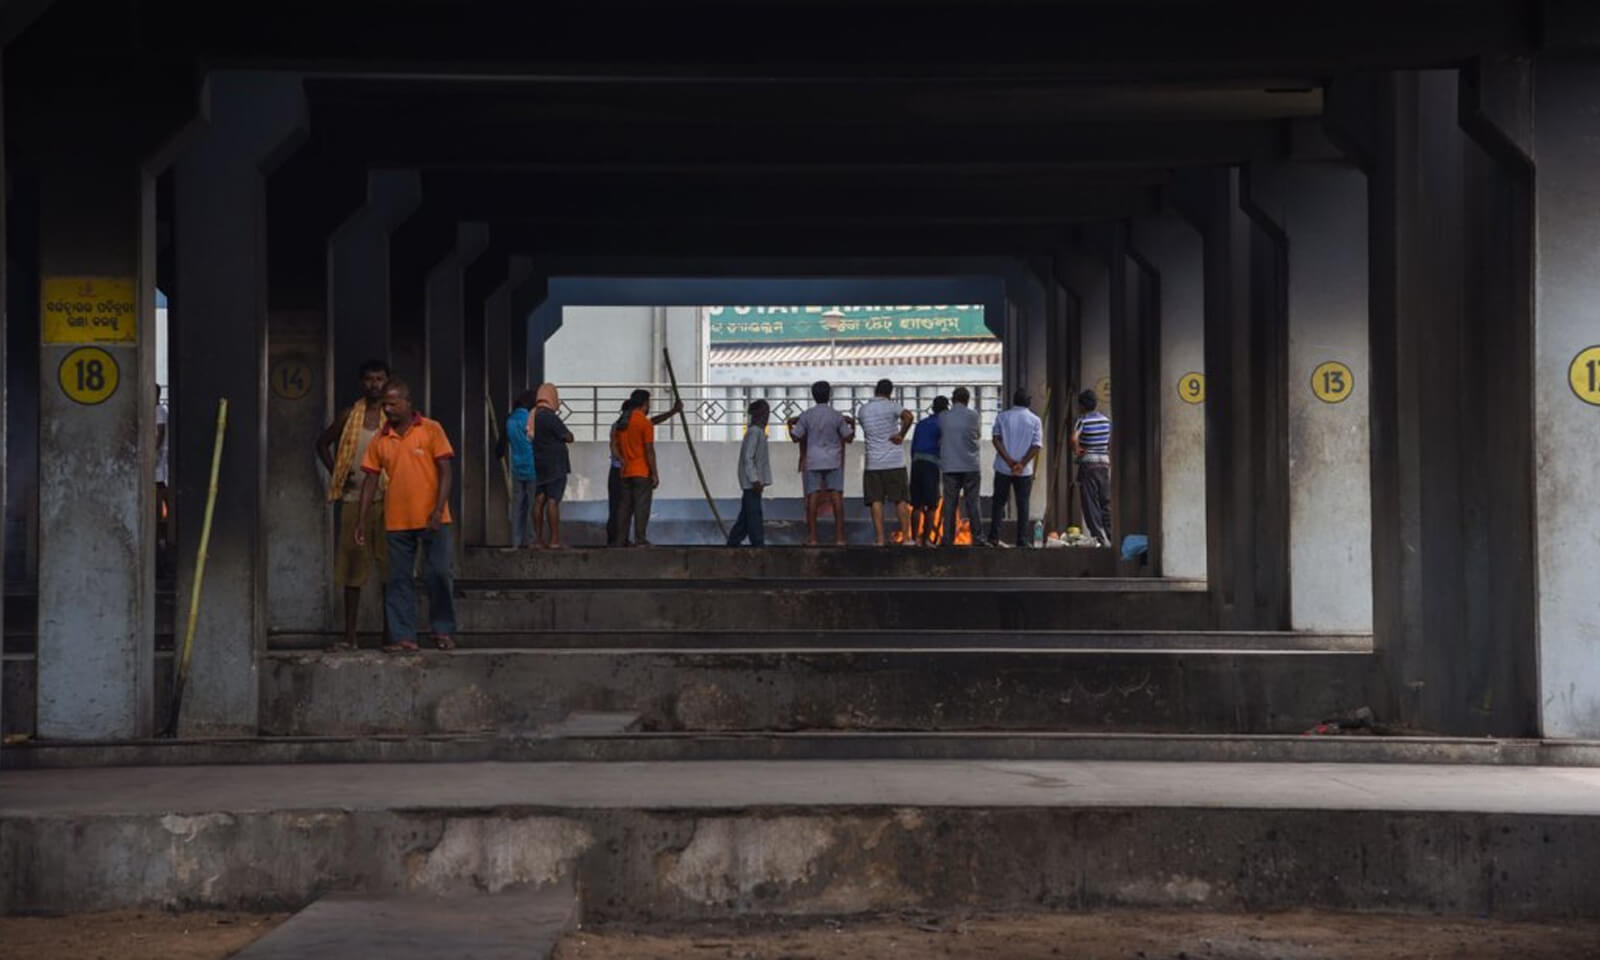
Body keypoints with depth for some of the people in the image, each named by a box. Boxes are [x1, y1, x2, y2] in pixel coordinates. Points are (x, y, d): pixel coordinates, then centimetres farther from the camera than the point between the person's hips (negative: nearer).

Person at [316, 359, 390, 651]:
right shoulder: (351, 416, 8)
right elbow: (323, 443, 20)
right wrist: (335, 473, 8)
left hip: (386, 499, -2)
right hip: (354, 498, 2)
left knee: (389, 566, 1)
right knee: (352, 566, 3)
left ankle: (390, 632, 8)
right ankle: (349, 635, 7)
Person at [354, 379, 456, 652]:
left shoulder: (431, 430, -2)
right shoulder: (380, 440, 7)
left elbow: (444, 471, -4)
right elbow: (370, 480, 10)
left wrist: (438, 510, -14)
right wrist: (362, 520, 5)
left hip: (432, 519, -3)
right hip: (397, 522, 3)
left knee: (440, 574, -3)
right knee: (399, 580, 3)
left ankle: (444, 631, 10)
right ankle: (404, 637, 7)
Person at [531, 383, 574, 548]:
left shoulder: (532, 415, 7)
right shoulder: (550, 417, -15)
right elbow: (569, 437, -11)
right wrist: (566, 434, 9)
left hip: (538, 465, 7)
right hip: (555, 465, -7)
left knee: (539, 501, 8)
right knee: (553, 501, -7)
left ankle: (539, 539, 11)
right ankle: (554, 540, -8)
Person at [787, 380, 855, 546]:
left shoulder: (806, 416, -3)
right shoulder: (837, 416, -2)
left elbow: (796, 437, -1)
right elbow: (848, 438, 2)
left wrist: (790, 425, 19)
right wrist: (852, 424, 21)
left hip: (813, 461, 0)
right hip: (833, 461, 0)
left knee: (812, 496, 1)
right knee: (836, 496, 2)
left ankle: (812, 537, -2)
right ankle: (839, 537, -1)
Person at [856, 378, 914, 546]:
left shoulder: (862, 410, 6)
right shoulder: (891, 406, -6)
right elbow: (909, 417, -24)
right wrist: (901, 435, -13)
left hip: (873, 462, 2)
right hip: (894, 461, -2)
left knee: (876, 501, 1)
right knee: (900, 500, 4)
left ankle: (880, 538, -5)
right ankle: (906, 537, 3)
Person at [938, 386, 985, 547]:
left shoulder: (943, 417, 1)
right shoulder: (973, 415, -3)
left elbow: (939, 437, 8)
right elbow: (978, 433, 11)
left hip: (950, 466, 1)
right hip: (970, 466, -1)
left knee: (950, 504, 3)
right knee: (972, 504, 2)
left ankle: (948, 539, 1)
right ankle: (977, 538, 0)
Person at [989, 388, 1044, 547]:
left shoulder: (1002, 416, 2)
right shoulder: (1035, 420, 0)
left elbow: (996, 439, -7)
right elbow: (1036, 446, -8)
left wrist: (1009, 460, -12)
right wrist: (1022, 464, -14)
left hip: (1003, 468, 1)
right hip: (1024, 470, -1)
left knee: (998, 502, 10)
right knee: (1023, 504, 4)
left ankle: (994, 536, 5)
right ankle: (1022, 540, 1)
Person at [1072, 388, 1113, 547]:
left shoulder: (1083, 421, -9)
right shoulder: (1106, 420, 7)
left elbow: (1074, 438, -26)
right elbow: (1110, 444, 11)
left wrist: (1076, 451, -8)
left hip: (1087, 464, -5)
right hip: (1104, 463, 5)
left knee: (1091, 504, -1)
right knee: (1106, 502, 11)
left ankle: (1099, 537, -5)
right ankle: (1110, 536, 11)